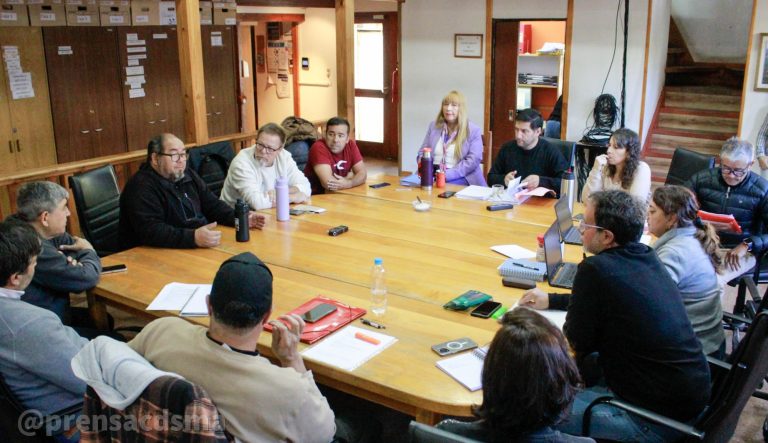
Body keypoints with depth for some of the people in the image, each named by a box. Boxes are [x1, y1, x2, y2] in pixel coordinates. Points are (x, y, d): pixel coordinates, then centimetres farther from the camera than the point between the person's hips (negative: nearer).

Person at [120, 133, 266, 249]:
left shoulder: (189, 176, 13)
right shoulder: (141, 187, -14)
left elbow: (212, 205, 18)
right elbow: (150, 231, -26)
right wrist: (193, 238, -37)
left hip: (204, 245, 8)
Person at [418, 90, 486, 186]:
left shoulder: (473, 130, 3)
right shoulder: (434, 126, 17)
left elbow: (473, 160, -7)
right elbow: (423, 153, 17)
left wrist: (447, 175, -18)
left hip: (461, 178, -3)